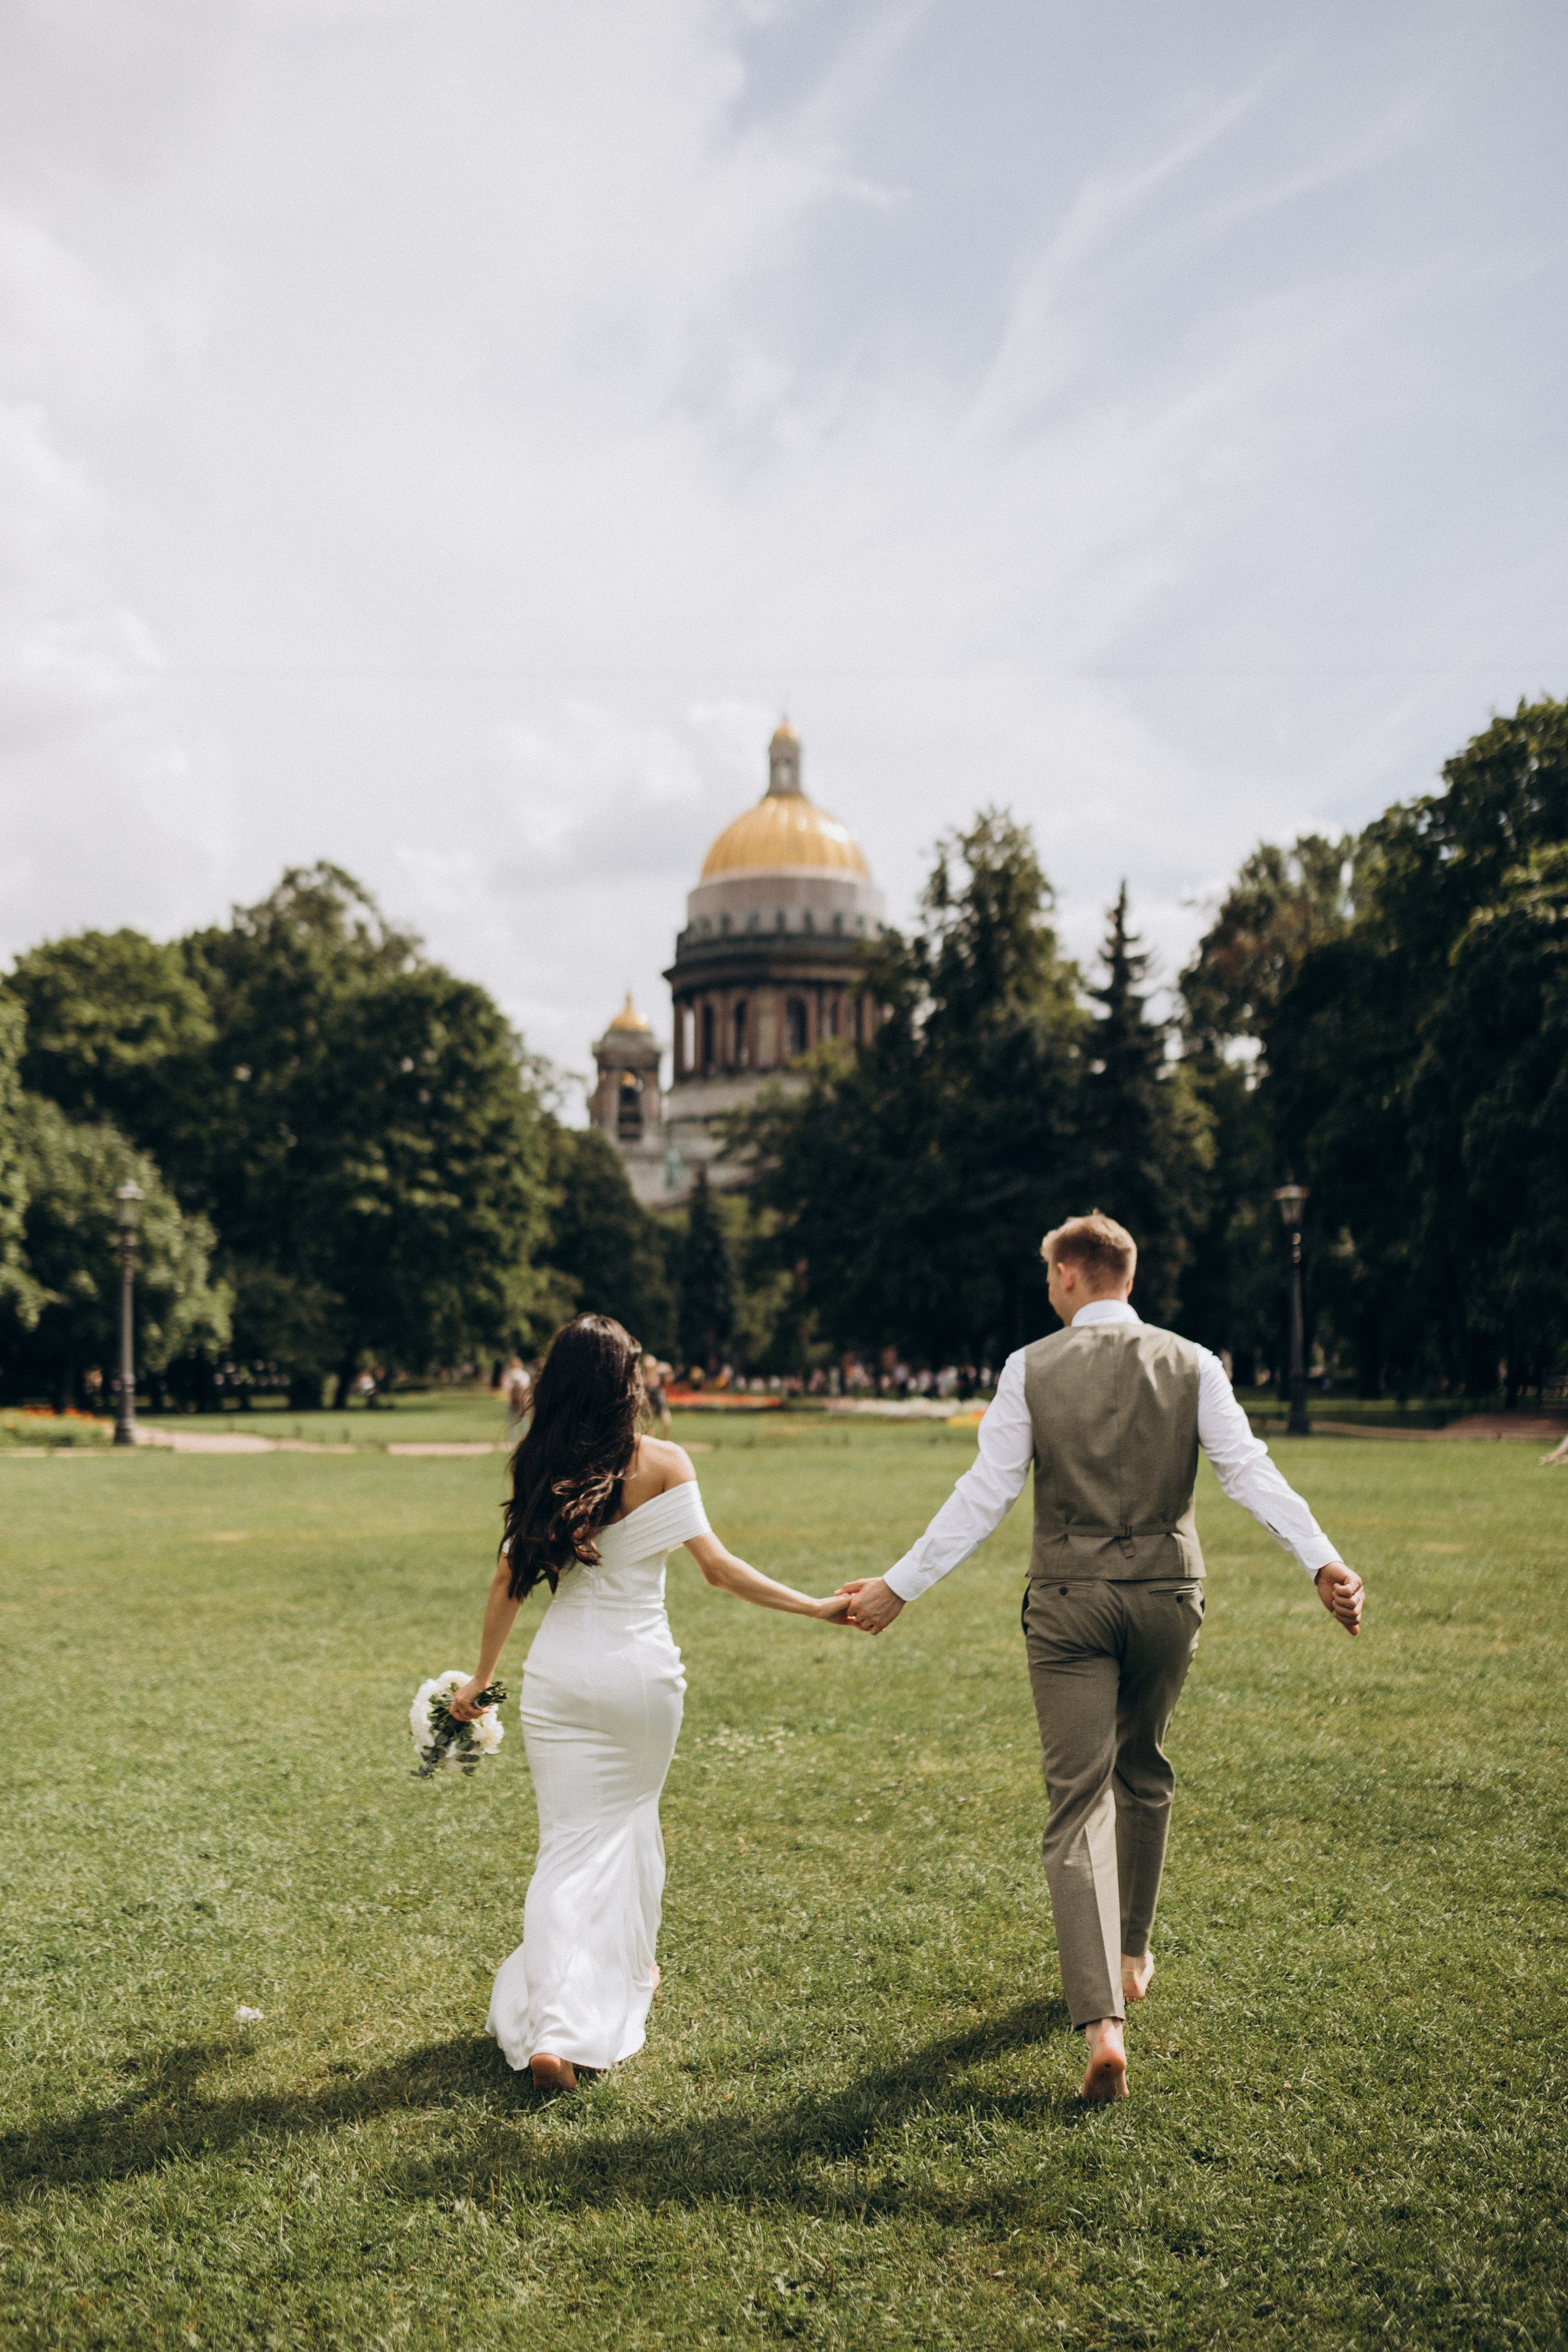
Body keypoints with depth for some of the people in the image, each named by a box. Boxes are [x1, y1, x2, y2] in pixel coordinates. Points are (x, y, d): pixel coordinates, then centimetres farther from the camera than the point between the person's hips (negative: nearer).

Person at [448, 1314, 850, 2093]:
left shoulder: (540, 1469, -1)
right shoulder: (660, 1464, -10)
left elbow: (508, 1582, 3)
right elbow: (716, 1567, -14)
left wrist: (480, 1680, 14)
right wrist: (817, 1606, -10)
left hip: (560, 1676, 1)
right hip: (640, 1673, -1)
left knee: (572, 1841, 6)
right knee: (630, 1817, 23)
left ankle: (552, 2027, -8)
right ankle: (628, 1977, 41)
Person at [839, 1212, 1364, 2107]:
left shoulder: (1031, 1368, -4)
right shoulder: (1191, 1363, 1)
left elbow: (986, 1495, -6)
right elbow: (1250, 1471, -10)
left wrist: (902, 1586, -1)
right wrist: (1324, 1563, -12)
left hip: (1070, 1599, -2)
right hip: (1167, 1594, 2)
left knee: (1078, 1802, -1)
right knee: (1145, 1775, 24)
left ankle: (1103, 2022, -12)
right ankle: (1132, 1954, 40)